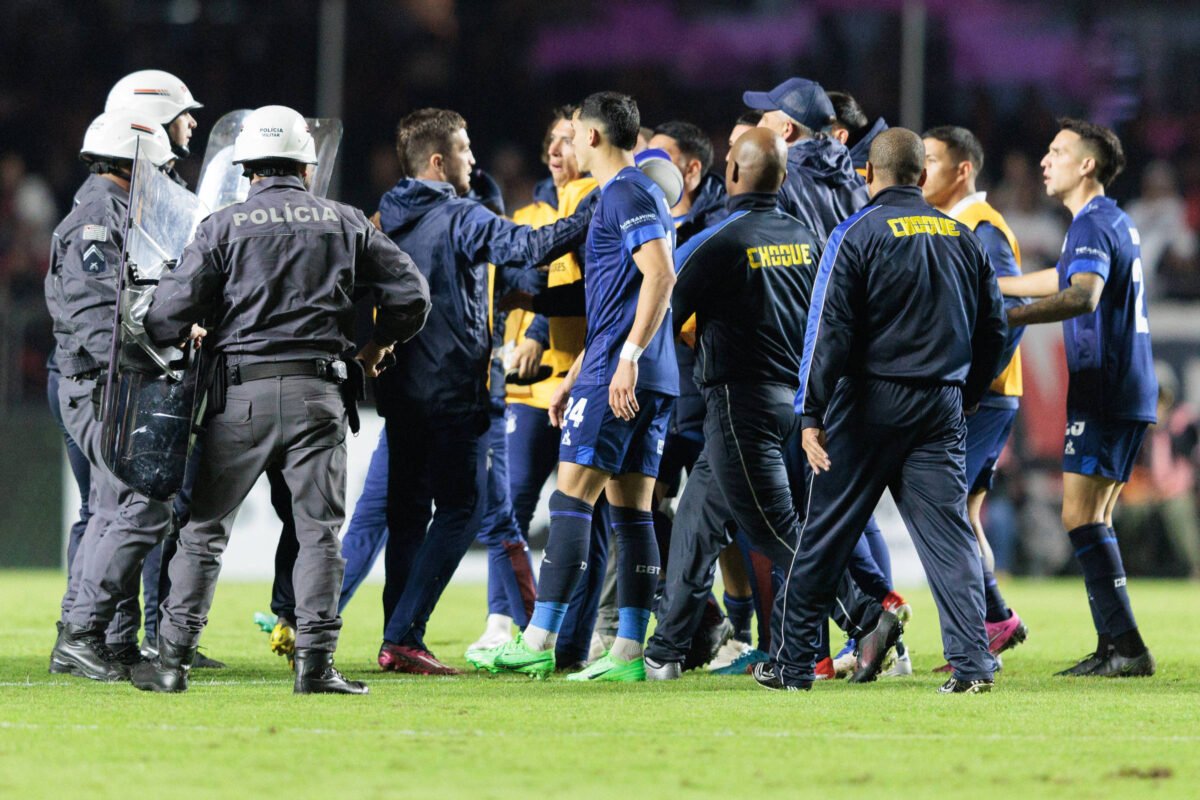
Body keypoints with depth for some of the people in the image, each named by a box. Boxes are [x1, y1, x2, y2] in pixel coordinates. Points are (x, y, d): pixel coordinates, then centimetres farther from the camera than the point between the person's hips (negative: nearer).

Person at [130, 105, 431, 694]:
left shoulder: (223, 226, 2)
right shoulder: (346, 223, 9)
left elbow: (168, 315, -4)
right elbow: (410, 294, 7)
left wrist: (191, 336, 19)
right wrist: (379, 344, 25)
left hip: (243, 392, -1)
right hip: (318, 391, 1)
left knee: (203, 527, 7)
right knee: (320, 529, 4)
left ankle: (173, 658, 4)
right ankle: (315, 662, -3)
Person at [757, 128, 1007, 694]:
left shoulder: (857, 234, -6)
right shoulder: (963, 238, 9)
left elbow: (830, 330, -11)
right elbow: (993, 326, 14)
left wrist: (812, 414, -11)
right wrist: (967, 395, 27)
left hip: (869, 404, -3)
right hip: (941, 405, 4)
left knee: (825, 536, 5)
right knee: (950, 535, 2)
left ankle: (793, 662, 12)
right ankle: (971, 662, -10)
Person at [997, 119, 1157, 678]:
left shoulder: (1092, 224, -13)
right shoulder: (1113, 221, 19)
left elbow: (1083, 295, -31)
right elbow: (1066, 279, 35)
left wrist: (1004, 317, -37)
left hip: (1104, 394, -10)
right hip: (1130, 394, 10)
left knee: (1081, 516, -11)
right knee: (1094, 521, 11)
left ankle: (1126, 647, -16)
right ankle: (1113, 648, 9)